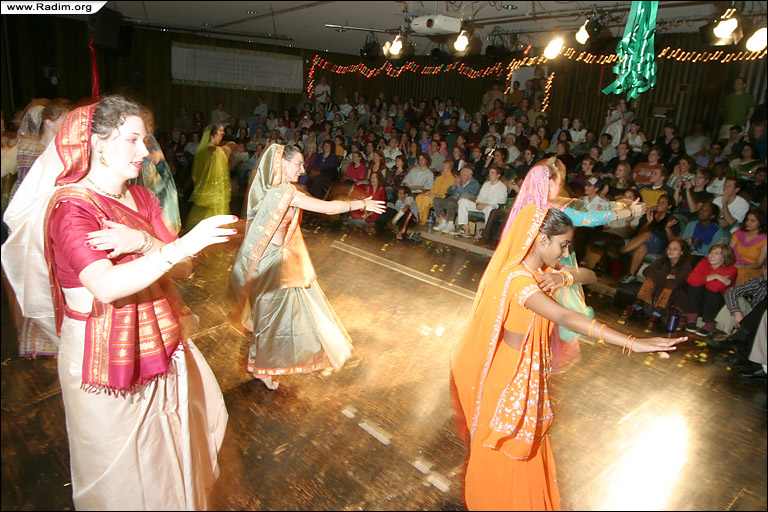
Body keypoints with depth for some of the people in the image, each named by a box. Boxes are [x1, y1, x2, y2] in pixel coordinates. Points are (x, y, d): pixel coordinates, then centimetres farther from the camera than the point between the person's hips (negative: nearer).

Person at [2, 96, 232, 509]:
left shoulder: (141, 197, 5)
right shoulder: (70, 209, -18)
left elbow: (182, 269, -3)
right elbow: (106, 287, -35)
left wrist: (143, 242, -21)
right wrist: (181, 245, -39)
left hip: (160, 346, 7)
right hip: (107, 360, -6)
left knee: (169, 449, 23)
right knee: (121, 473, 15)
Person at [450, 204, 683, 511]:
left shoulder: (539, 270, -1)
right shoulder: (518, 278, -33)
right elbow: (564, 318, -45)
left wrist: (562, 277, -20)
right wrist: (632, 343, -52)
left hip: (530, 368, 9)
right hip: (509, 373, -9)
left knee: (526, 436, 27)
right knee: (504, 443, 14)